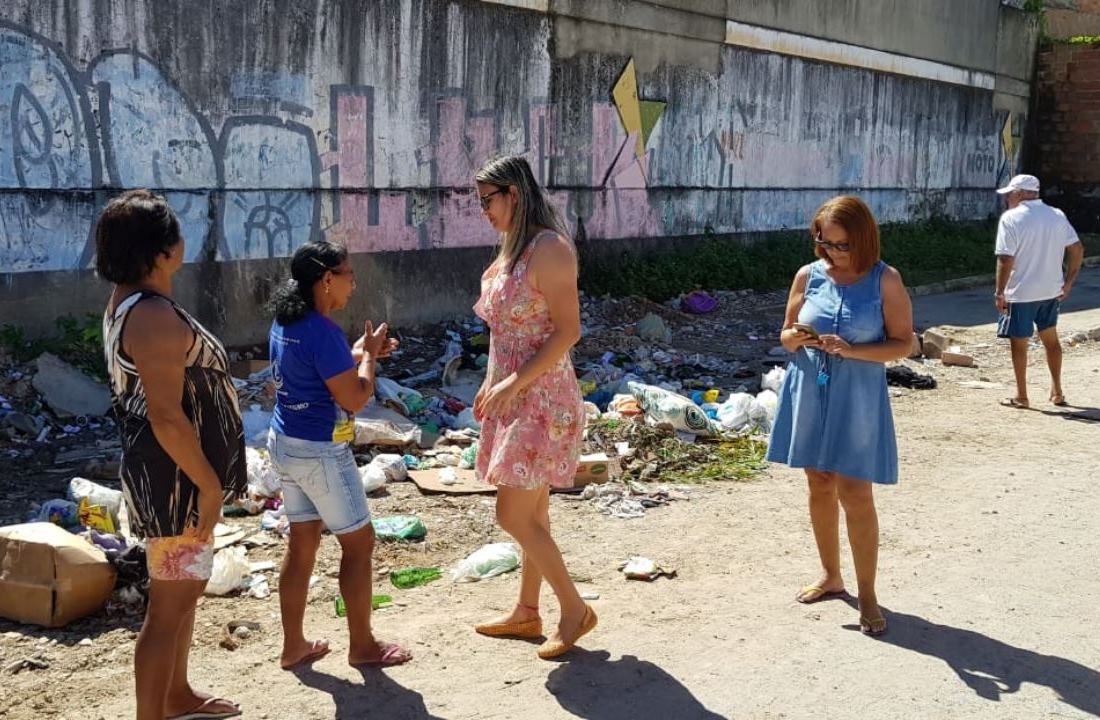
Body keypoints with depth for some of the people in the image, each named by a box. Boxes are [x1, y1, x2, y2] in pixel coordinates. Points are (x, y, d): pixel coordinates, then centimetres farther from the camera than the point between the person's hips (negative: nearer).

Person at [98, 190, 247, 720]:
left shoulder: (129, 303, 9)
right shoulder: (154, 317, -24)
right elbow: (166, 416, -27)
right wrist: (209, 484, -20)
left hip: (173, 475, 11)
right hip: (175, 479, -11)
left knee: (185, 589, 23)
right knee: (170, 604, -1)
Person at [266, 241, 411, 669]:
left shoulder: (285, 323, 6)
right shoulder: (322, 331, -22)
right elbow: (354, 399, -21)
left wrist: (358, 354, 12)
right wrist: (369, 356, -6)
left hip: (285, 443, 9)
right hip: (321, 452, -9)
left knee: (302, 543, 15)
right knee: (358, 544, 5)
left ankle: (294, 646, 23)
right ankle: (362, 645, 15)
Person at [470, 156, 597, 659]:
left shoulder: (547, 248, -17)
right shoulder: (514, 249, 12)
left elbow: (568, 331, -21)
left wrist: (514, 383, -21)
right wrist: (491, 385, 14)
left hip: (540, 400, -9)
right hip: (513, 398, 9)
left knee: (513, 516, -7)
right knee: (532, 513, 16)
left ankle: (575, 610, 8)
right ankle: (526, 613, 26)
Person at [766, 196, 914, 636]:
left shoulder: (885, 281, -7)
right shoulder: (808, 275, 2)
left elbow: (903, 344, -8)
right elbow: (785, 334, 11)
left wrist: (851, 350, -21)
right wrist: (796, 339, -13)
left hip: (857, 400, -3)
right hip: (809, 396, 4)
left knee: (855, 495, -4)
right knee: (820, 487, 12)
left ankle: (867, 594, 8)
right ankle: (831, 576, 29)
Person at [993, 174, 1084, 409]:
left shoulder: (1011, 218, -13)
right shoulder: (1057, 215, 4)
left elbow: (1006, 259, -18)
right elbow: (1077, 250, 3)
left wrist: (1000, 293, -11)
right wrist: (1068, 283, 10)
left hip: (1021, 292, -6)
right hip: (1051, 290, 6)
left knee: (1019, 343, 6)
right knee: (1050, 339, 20)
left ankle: (1021, 396, 12)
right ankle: (1057, 392, 25)